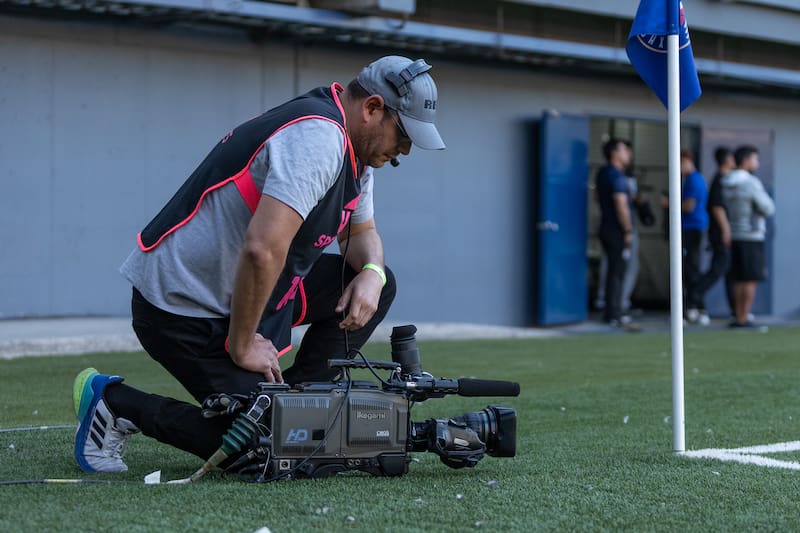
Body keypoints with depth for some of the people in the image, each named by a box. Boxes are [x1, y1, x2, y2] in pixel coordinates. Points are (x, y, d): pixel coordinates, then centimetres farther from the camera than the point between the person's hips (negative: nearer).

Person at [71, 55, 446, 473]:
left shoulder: (352, 152, 8)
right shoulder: (318, 137, -25)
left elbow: (361, 231, 23)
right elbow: (262, 249, -33)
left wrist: (372, 271, -1)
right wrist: (242, 346, -23)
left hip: (242, 290, 10)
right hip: (185, 309, -10)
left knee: (376, 285, 5)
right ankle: (114, 402, 1)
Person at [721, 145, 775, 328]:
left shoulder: (726, 184, 8)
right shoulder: (752, 183, -15)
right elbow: (768, 209, -12)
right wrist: (766, 199, 7)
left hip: (735, 236, 7)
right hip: (752, 237, -7)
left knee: (739, 280, 11)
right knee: (751, 279, -3)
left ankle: (738, 317, 11)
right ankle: (743, 319, -4)